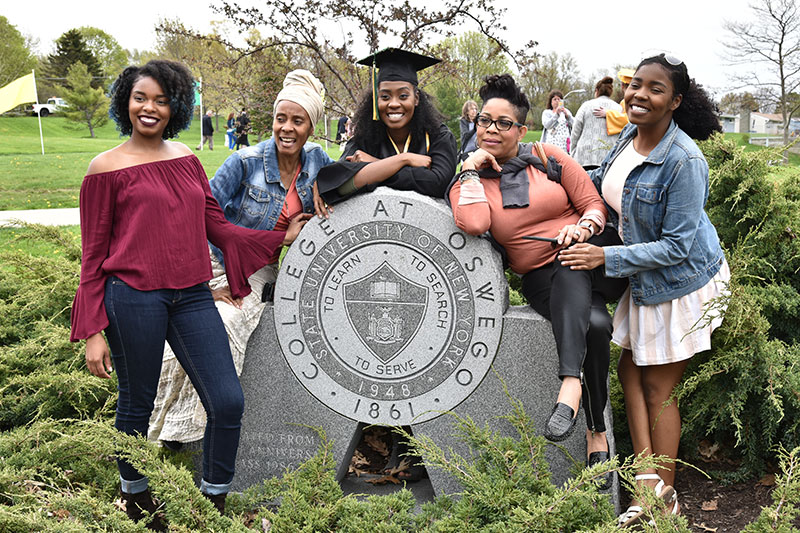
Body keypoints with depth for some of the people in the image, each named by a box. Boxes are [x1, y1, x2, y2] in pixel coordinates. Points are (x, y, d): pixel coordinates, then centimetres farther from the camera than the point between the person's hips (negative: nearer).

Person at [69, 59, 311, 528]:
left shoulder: (186, 158, 14)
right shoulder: (107, 169, 1)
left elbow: (216, 227, 15)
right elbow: (94, 253, 2)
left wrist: (282, 238, 9)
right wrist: (93, 332, -1)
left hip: (192, 295, 4)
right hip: (134, 296, -4)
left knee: (229, 401, -1)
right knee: (137, 404, 9)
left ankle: (215, 501, 19)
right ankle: (135, 497, 35)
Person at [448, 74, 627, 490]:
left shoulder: (548, 158, 8)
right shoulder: (469, 181, 7)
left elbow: (595, 205, 7)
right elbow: (473, 224, -17)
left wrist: (583, 228, -16)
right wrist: (471, 168, -5)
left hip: (594, 261, 0)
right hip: (542, 279, 0)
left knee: (570, 265, -38)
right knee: (594, 326, -31)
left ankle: (570, 383, -44)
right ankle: (596, 433, -19)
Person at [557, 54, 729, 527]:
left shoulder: (684, 161, -27)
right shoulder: (631, 135, -2)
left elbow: (676, 246, -26)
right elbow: (608, 180, 20)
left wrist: (606, 257, -28)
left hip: (681, 280, -8)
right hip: (645, 279, 8)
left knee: (658, 389, 3)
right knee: (630, 369, 10)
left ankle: (665, 496, 22)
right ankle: (648, 478, 20)